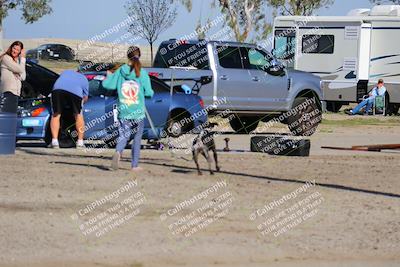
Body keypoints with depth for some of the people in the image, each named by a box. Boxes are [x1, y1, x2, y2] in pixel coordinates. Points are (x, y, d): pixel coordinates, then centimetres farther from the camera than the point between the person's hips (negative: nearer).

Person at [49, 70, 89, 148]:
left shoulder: (66, 72, 40)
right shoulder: (84, 79, 34)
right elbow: (85, 98, 28)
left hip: (58, 89, 1)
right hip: (75, 92, -1)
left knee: (55, 115, 10)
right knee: (78, 115, 16)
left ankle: (54, 142, 0)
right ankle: (80, 142, 15)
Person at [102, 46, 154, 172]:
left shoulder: (120, 71, -1)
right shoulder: (142, 73, -6)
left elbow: (107, 84, 1)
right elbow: (148, 92, -8)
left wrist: (109, 75, 22)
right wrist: (151, 92, 16)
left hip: (123, 111, 1)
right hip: (138, 112, -1)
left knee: (123, 135, 5)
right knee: (137, 138, 12)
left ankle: (118, 152, -27)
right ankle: (135, 165, 15)